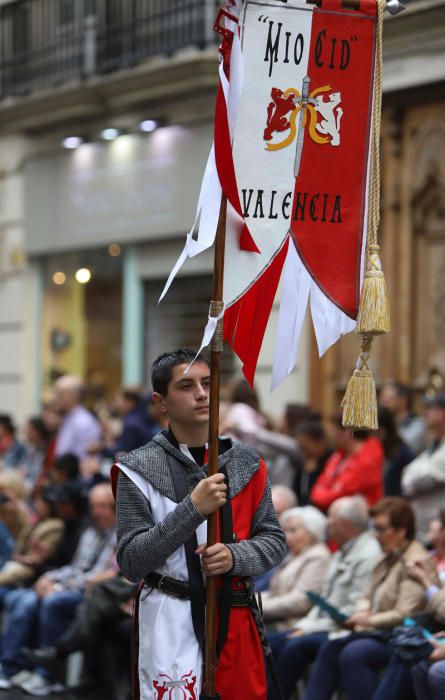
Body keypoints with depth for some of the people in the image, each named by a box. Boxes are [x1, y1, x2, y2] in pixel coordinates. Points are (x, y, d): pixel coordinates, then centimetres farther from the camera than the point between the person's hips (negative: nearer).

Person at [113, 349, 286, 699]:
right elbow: (131, 563, -10)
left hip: (235, 618, 3)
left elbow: (274, 540, 9)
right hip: (169, 622, -3)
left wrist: (235, 557, -13)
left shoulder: (246, 462, 5)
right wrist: (192, 509, -20)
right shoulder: (139, 470, -6)